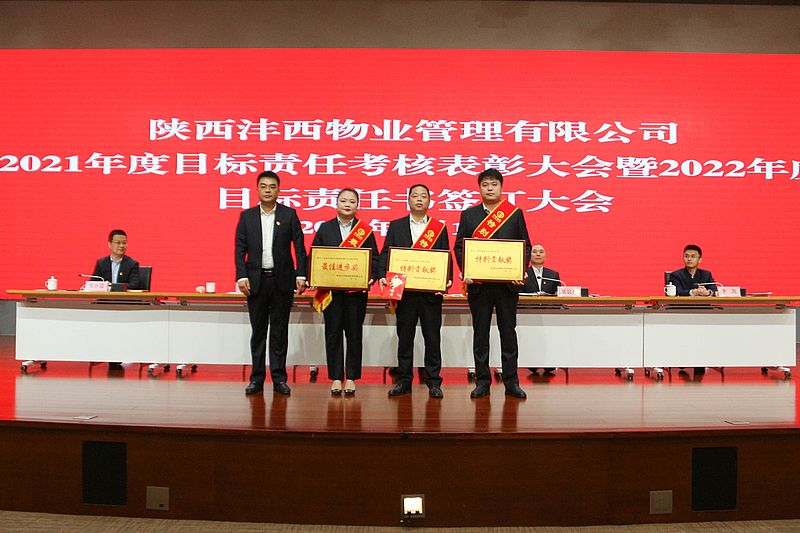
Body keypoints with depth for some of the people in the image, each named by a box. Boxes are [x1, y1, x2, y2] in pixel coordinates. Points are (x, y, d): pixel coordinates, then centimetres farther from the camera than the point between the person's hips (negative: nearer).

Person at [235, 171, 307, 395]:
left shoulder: (289, 215, 5)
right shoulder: (247, 216, 8)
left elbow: (299, 247, 2)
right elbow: (240, 249, 5)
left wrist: (301, 275, -7)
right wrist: (241, 277, -6)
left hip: (282, 280, -1)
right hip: (256, 280, 1)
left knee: (280, 331, 3)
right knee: (258, 331, 6)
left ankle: (279, 379, 9)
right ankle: (257, 379, 13)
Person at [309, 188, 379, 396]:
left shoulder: (366, 230, 6)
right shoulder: (325, 228, 9)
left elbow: (374, 258, 4)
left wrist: (371, 278, -12)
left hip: (357, 289, -1)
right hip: (331, 289, 1)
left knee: (354, 332, 4)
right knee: (333, 332, 4)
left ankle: (351, 377, 13)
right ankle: (335, 377, 12)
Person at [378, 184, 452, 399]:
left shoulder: (440, 228, 10)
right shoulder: (396, 226, 11)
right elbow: (386, 254, 5)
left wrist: (447, 280, -10)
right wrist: (382, 276, -11)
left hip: (431, 292, 0)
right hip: (404, 291, 1)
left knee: (433, 338, 2)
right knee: (404, 337, 6)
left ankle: (434, 381, 11)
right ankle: (404, 380, 15)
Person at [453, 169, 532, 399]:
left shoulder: (515, 214, 7)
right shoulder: (468, 215, 9)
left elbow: (526, 245, 7)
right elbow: (459, 246, 6)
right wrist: (464, 271, -10)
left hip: (508, 283, 0)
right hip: (478, 284, 1)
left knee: (508, 332, 4)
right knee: (480, 333, 5)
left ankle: (511, 382, 12)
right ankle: (482, 382, 13)